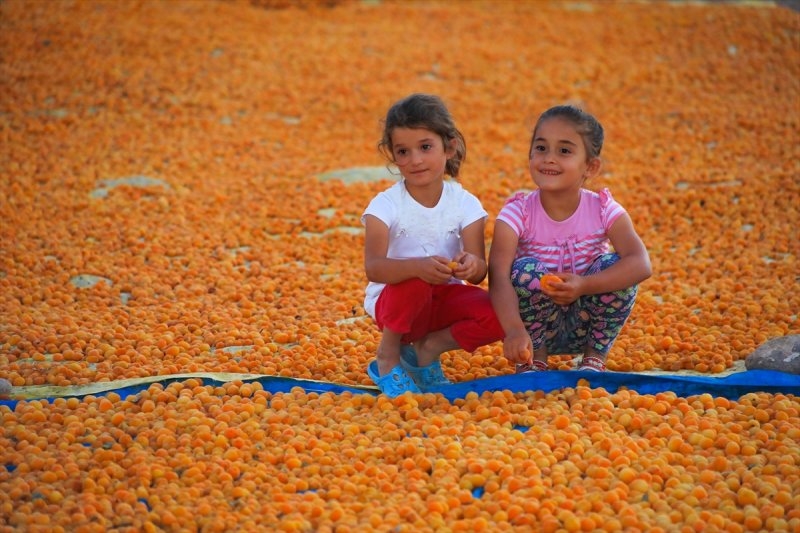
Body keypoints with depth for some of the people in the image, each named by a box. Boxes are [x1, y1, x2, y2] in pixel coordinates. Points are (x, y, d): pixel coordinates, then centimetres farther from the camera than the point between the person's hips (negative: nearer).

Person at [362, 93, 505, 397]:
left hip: (446, 298, 3)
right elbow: (373, 268, -29)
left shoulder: (465, 204, -7)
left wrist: (471, 266, -42)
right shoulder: (386, 205, -14)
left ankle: (428, 349, 0)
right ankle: (388, 356, -9)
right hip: (396, 301, -3)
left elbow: (480, 271, -15)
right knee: (415, 284, -37)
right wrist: (417, 266, -49)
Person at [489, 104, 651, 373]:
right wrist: (514, 330, -48)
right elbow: (498, 274, -30)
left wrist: (583, 285, -42)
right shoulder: (518, 213, -16)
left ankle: (595, 358, -4)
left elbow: (641, 264, -28)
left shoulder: (604, 211, -12)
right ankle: (533, 359, -6)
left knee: (614, 266, -23)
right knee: (525, 271, -28)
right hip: (536, 325, -1)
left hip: (585, 325, 1)